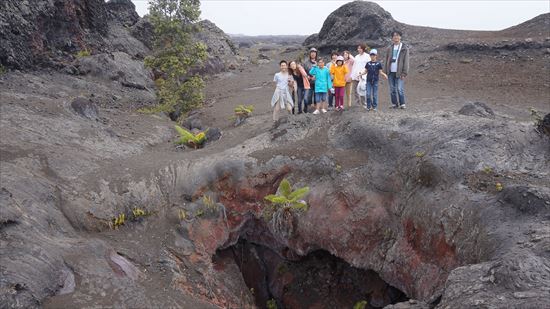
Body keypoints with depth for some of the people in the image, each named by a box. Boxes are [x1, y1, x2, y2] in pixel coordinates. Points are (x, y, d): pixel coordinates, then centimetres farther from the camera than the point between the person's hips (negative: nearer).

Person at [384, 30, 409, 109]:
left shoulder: (404, 48, 1)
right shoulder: (389, 48, 11)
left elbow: (406, 61, -3)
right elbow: (386, 60, 13)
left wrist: (404, 73, -11)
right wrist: (385, 72, 6)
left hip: (399, 72, -4)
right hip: (391, 72, 4)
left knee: (400, 89, -8)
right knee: (392, 90, 6)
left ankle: (402, 104, 2)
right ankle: (394, 104, 15)